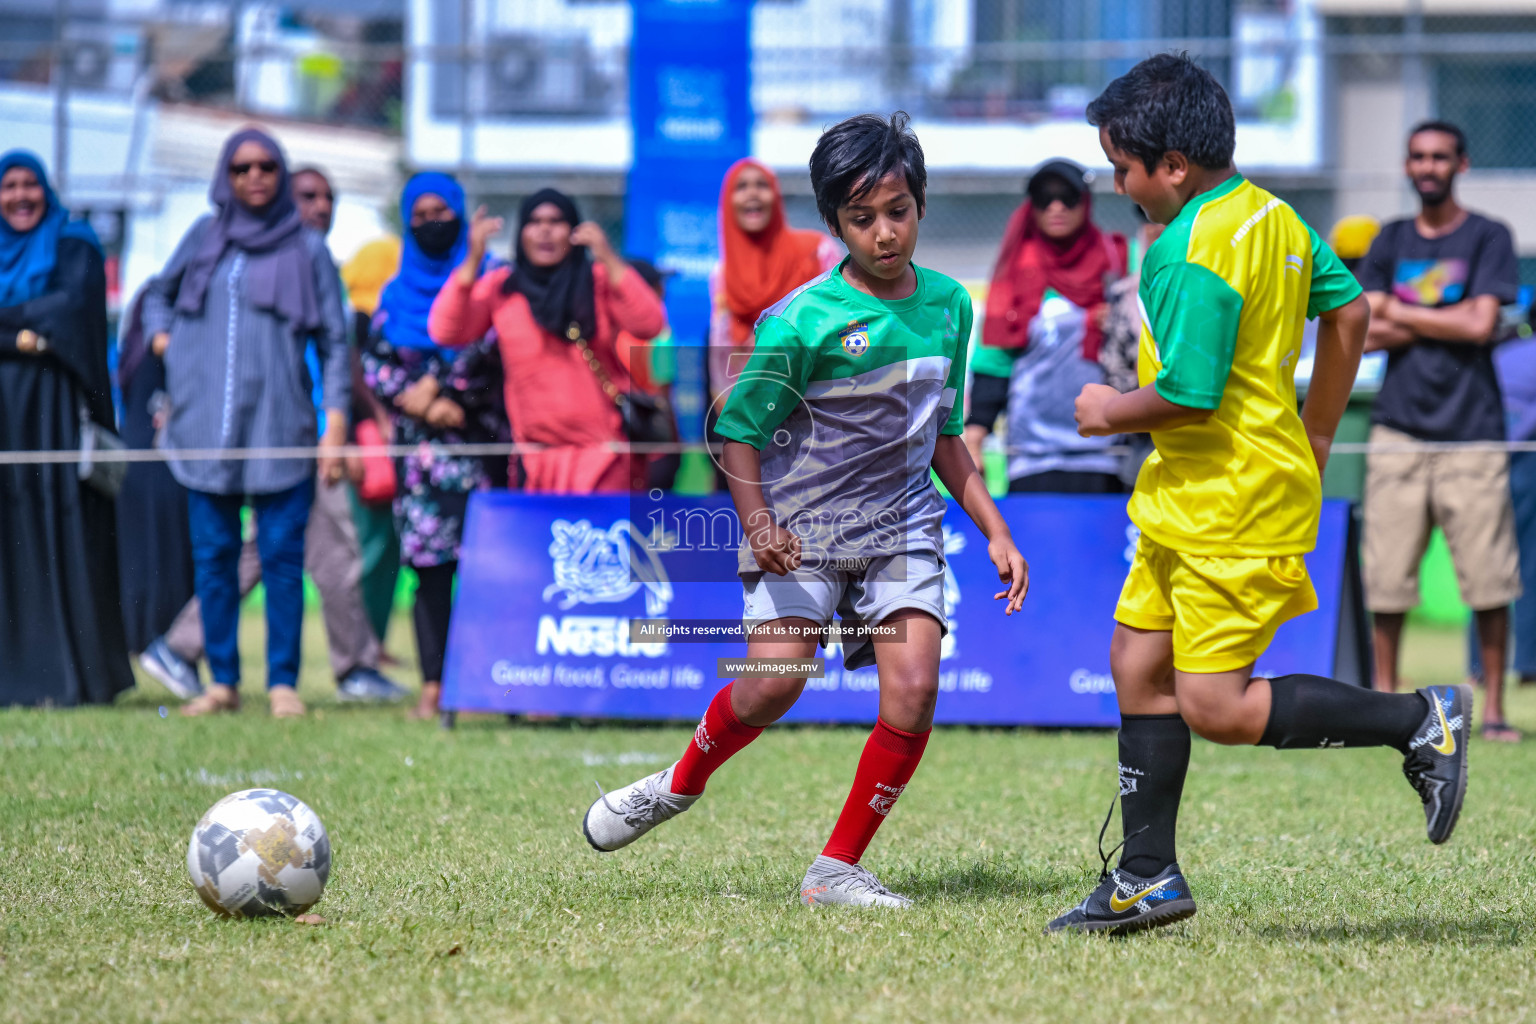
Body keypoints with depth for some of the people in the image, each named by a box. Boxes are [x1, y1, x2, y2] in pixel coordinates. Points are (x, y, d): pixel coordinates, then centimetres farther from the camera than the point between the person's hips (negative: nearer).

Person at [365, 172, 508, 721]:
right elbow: (374, 363, 9)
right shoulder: (398, 294, 18)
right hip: (418, 445, 3)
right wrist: (424, 404, -5)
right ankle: (433, 686, -3)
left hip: (479, 440, -3)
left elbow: (486, 347, -4)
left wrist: (438, 388, -10)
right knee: (428, 565, -2)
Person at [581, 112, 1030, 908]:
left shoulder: (948, 306, 5)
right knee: (775, 682, -19)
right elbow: (740, 430, -7)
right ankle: (681, 784, 14)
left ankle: (838, 868, -2)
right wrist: (758, 523, -22)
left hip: (902, 524, 4)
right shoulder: (802, 321, -13)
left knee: (913, 687, -14)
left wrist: (995, 531, 15)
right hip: (802, 526, -4)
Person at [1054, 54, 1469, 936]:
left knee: (1218, 708, -8)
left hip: (1232, 509, -10)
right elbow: (1349, 312, 17)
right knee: (1139, 664, 12)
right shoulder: (1272, 216, 8)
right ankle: (1148, 878, 16)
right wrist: (1315, 437, 24)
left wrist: (1114, 412, -6)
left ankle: (1420, 721, -3)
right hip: (1191, 498, 10)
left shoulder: (1190, 256, -22)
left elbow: (1188, 396, -25)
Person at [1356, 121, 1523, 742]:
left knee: (1488, 578, -5)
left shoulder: (1488, 239, 5)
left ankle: (1494, 707, 2)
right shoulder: (1391, 242, 14)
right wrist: (1448, 320, -6)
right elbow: (1366, 334, 4)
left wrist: (1399, 315, -1)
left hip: (1471, 432, -3)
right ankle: (1383, 697, 10)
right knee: (1386, 575, 0)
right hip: (1399, 428, 3)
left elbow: (1481, 324, -8)